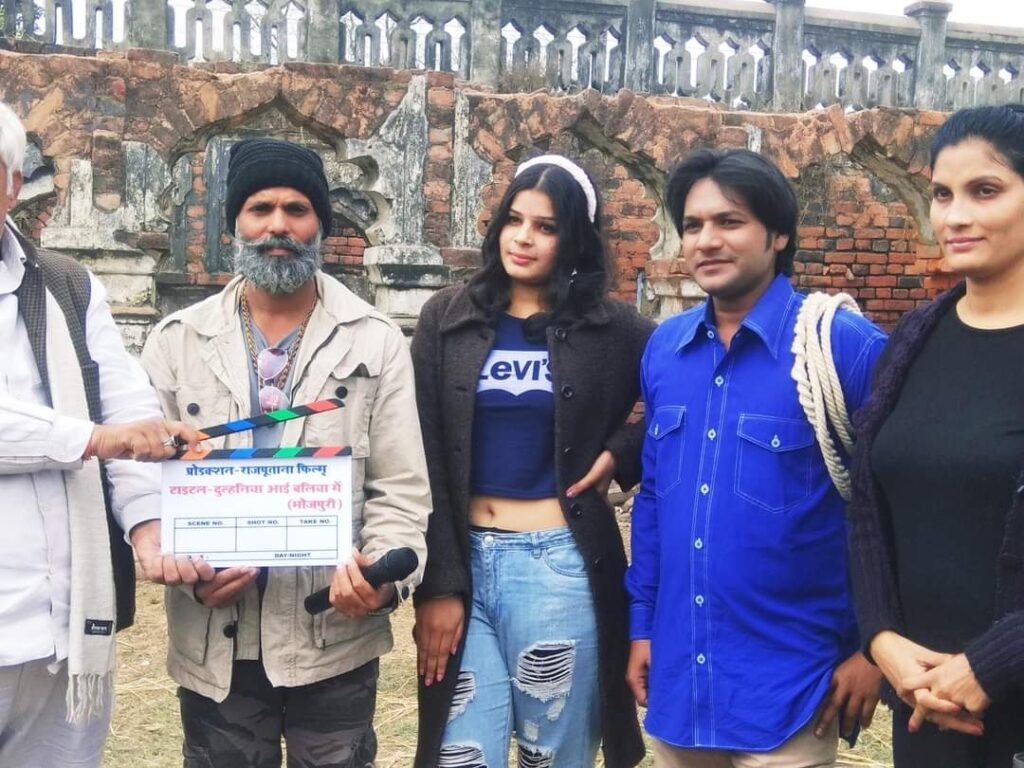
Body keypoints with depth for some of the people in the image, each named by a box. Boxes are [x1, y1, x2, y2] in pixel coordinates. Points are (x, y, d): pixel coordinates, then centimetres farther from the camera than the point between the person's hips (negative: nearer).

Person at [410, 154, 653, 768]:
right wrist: (438, 583, -5)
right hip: (463, 562, 1)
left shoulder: (610, 330, 0)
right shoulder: (447, 319, 3)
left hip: (560, 566, -1)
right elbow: (425, 463, 0)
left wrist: (622, 453, -3)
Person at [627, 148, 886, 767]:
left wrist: (875, 645, -8)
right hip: (677, 675, 5)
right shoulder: (664, 346, 4)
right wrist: (641, 621, 10)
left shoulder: (846, 344, -12)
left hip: (788, 682, -5)